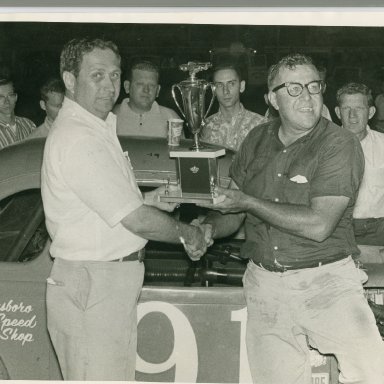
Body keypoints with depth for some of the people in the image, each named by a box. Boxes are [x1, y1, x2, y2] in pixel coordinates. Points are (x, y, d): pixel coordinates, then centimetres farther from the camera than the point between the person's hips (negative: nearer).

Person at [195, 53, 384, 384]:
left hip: (326, 281, -4)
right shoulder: (257, 140, 7)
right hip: (265, 283, 4)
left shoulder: (340, 144, -9)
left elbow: (318, 225, -19)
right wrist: (207, 229, -5)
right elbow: (232, 213, 16)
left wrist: (249, 202, -14)